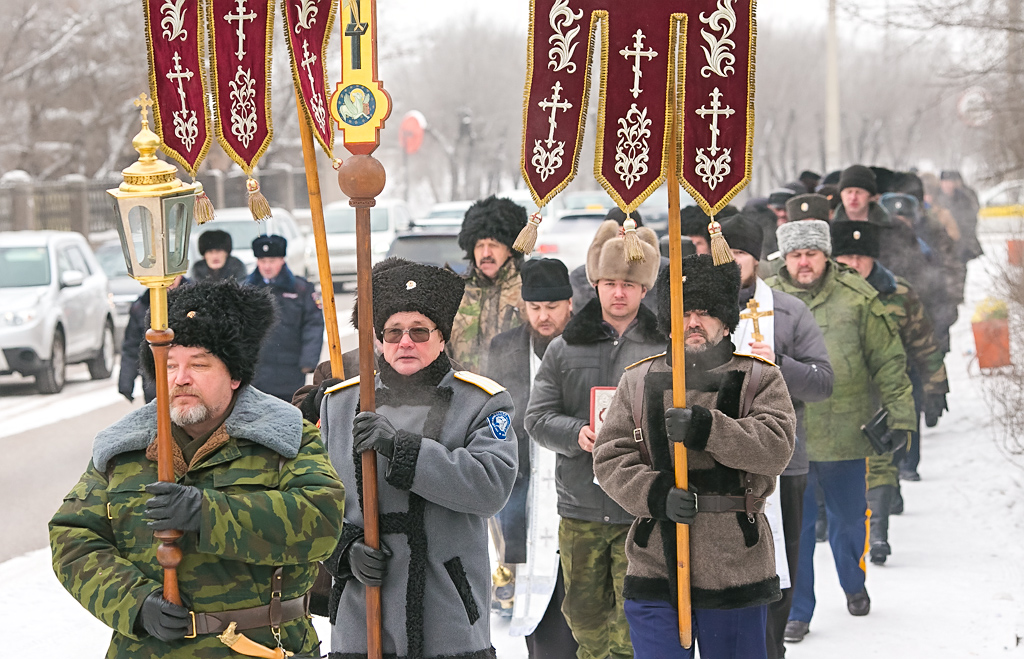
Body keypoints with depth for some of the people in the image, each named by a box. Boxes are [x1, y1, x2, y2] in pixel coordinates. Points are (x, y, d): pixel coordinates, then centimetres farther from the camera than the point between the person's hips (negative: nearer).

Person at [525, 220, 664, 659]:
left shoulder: (664, 350, 3)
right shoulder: (564, 349, 9)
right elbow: (538, 417, 5)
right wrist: (578, 434, -14)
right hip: (580, 510, 3)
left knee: (634, 622, -6)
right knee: (585, 615, 11)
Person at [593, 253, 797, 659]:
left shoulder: (759, 378, 4)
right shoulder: (638, 381, 10)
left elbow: (776, 447, -12)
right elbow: (610, 457, 2)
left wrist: (705, 428, -24)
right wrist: (656, 494, -15)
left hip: (735, 572, -1)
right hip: (655, 573, 1)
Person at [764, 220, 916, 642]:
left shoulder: (857, 297, -2)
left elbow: (888, 361, 2)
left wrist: (899, 414, -2)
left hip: (846, 436, 0)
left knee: (849, 519, 16)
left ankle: (854, 585, 42)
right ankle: (796, 612, 11)